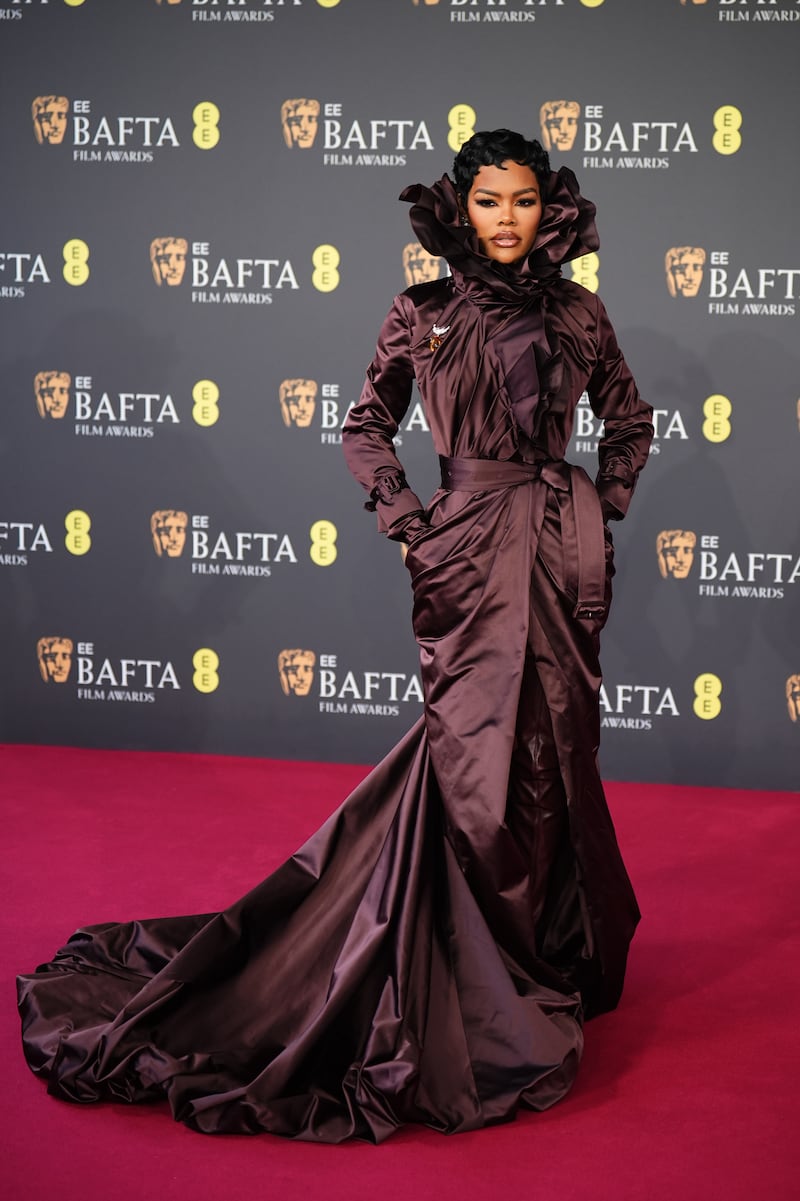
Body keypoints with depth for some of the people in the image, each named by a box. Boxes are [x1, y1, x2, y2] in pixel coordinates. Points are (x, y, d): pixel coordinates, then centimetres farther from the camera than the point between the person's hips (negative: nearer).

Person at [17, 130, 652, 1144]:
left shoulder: (578, 315, 6)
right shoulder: (421, 315, 2)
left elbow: (628, 423, 19)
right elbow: (366, 429, 9)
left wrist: (602, 514, 10)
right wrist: (408, 525, 0)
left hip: (561, 546, 2)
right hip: (467, 548, -2)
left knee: (552, 744, 8)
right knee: (474, 747, -3)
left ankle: (558, 941, 26)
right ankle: (480, 986, 9)